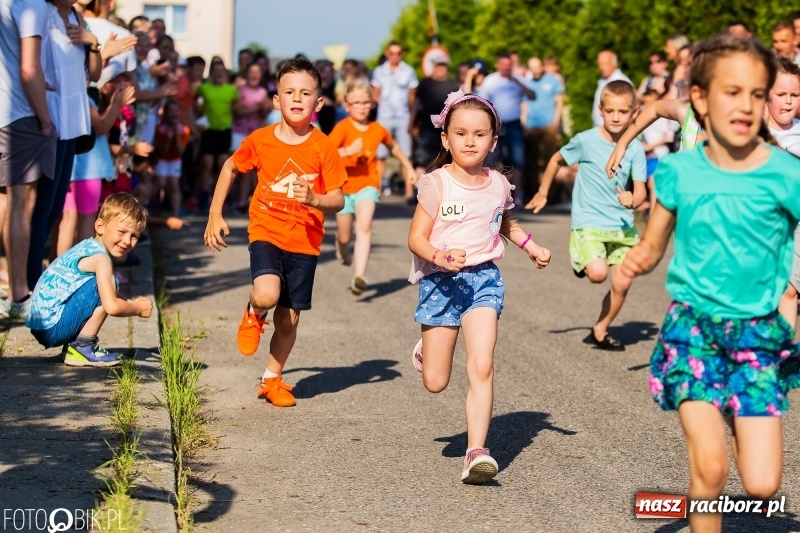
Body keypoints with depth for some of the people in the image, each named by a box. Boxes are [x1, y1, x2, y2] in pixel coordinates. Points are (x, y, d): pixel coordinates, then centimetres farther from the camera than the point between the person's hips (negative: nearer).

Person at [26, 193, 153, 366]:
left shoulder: (88, 247, 14)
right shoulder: (100, 258, -15)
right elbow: (111, 306, -24)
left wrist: (131, 303, 10)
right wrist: (138, 308, -6)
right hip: (53, 327, -10)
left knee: (106, 291, 23)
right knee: (104, 286, -17)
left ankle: (72, 345, 14)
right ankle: (82, 347, -9)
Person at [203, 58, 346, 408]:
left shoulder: (323, 148, -8)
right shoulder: (260, 140, -5)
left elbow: (338, 200, -8)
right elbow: (230, 168, 13)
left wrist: (314, 199, -30)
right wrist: (215, 215, 10)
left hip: (304, 241, 1)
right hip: (266, 232, -1)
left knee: (289, 318, 7)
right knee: (267, 294, -28)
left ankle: (272, 378, 30)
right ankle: (254, 314, 9)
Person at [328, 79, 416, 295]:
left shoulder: (377, 130, -1)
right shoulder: (343, 128, -13)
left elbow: (393, 146, 21)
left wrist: (409, 167, 28)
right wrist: (349, 150, -40)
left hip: (367, 186, 1)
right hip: (343, 187, -1)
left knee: (364, 224, -26)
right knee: (344, 236, 12)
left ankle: (360, 276, -33)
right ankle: (343, 250, 52)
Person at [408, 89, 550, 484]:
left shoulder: (499, 185, 6)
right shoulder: (437, 184, -8)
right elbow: (417, 237, -10)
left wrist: (531, 246, 12)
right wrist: (440, 257, -29)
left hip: (483, 278, 2)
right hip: (441, 281, -2)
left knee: (482, 367, -15)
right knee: (435, 383, 4)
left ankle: (476, 452, -15)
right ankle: (426, 350, 41)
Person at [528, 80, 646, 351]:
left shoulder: (635, 149, -4)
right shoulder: (586, 141, -9)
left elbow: (640, 189, -7)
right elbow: (556, 160, 8)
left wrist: (633, 200, -30)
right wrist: (542, 193, 13)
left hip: (622, 225, 3)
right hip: (588, 223, -3)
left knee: (622, 284, 0)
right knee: (598, 273, -24)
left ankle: (601, 330, 22)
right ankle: (582, 263, 13)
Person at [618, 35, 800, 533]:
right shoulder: (680, 172, -3)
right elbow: (652, 246, 8)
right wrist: (637, 260, -15)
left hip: (758, 332, 0)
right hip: (692, 325, 0)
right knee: (710, 467, -14)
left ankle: (733, 420, 28)